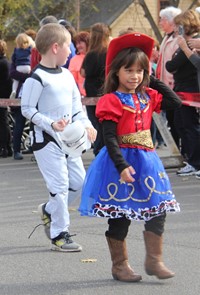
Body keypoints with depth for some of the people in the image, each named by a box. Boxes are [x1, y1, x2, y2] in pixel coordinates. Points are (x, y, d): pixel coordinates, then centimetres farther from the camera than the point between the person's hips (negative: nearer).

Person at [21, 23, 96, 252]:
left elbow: (76, 105, 17)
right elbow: (27, 109, -14)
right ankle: (59, 235, 2)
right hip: (46, 139, -8)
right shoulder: (37, 78, -14)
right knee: (60, 185, -8)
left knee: (79, 180, 8)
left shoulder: (66, 75, 11)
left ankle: (49, 210, 29)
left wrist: (86, 125, 2)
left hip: (68, 138, 8)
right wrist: (51, 124, -21)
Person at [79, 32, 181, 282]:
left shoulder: (147, 97, 9)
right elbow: (110, 138, -16)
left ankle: (154, 260, 16)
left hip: (146, 160, 6)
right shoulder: (111, 101, -11)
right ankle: (119, 265, 16)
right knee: (120, 216, 4)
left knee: (157, 210, 3)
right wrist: (122, 166, -25)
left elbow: (175, 102, 10)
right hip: (121, 161, -6)